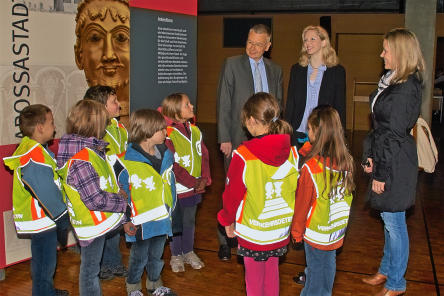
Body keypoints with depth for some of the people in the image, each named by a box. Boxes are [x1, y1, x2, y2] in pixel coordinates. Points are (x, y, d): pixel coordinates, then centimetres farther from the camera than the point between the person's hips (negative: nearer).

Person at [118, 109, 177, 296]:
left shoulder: (166, 155, 1)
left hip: (162, 218, 5)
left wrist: (170, 209, 10)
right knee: (139, 257, 13)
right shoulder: (128, 161, -18)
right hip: (141, 221, -5)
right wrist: (129, 220, -12)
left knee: (157, 255, 21)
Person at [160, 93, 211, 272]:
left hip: (195, 188, 6)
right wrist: (192, 182, -17)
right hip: (177, 188, -6)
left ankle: (188, 252, 33)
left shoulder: (194, 130, 6)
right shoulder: (168, 134, -16)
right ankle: (176, 255, 24)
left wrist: (204, 180, -5)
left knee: (190, 221, 17)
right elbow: (173, 165, -19)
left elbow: (204, 155, 7)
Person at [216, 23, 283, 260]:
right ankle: (225, 240, 15)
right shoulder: (232, 65, 0)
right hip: (238, 140, -3)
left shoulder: (275, 70, 12)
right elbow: (224, 104, -4)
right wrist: (224, 138, -10)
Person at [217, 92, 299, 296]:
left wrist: (227, 220, 4)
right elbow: (297, 188, 2)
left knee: (254, 277, 15)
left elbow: (233, 192, -12)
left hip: (253, 232, -4)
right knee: (272, 271, 23)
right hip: (282, 229, 4)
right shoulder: (291, 151, -8)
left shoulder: (243, 155, -22)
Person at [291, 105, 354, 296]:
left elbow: (302, 203, -15)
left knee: (317, 272, 11)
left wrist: (296, 232, -1)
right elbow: (346, 195, 2)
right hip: (337, 231, 5)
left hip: (316, 234, -5)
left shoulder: (310, 167, -24)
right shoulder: (346, 160, -9)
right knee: (327, 267, 22)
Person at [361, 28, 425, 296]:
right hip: (386, 160, 9)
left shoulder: (406, 88, -19)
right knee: (390, 220, 21)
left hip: (396, 164, -9)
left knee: (394, 222, 3)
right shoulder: (393, 81, 10)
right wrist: (371, 157, 8)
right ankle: (387, 270, 37)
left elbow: (395, 136, -20)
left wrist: (382, 173, -17)